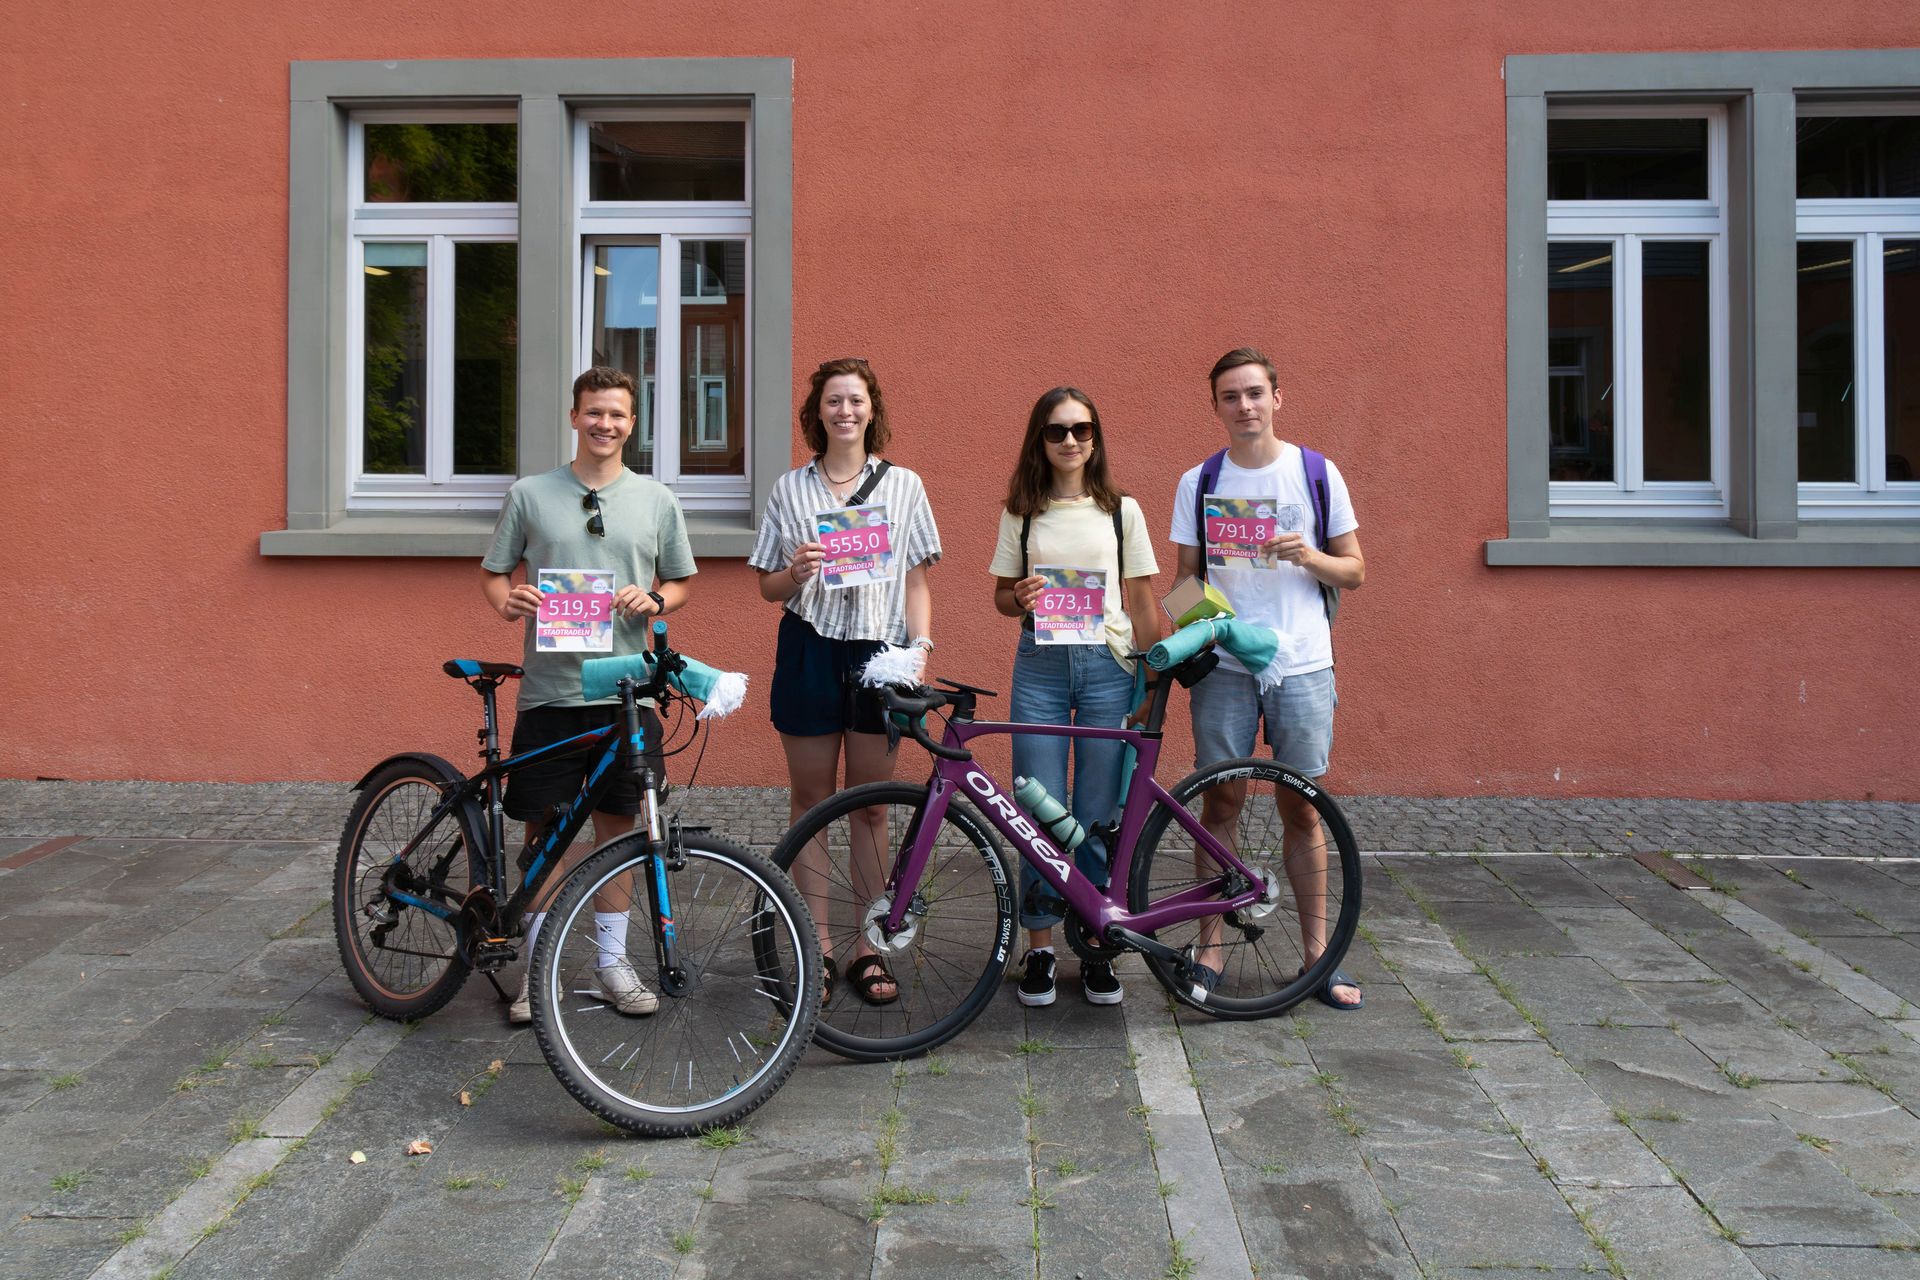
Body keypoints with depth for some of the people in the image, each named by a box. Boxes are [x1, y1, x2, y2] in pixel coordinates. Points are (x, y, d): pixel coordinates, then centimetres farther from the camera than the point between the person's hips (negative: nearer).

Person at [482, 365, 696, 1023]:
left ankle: (612, 963, 20)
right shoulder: (530, 494, 4)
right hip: (549, 689, -1)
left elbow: (678, 584, 14)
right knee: (545, 830, 4)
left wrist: (651, 601, -8)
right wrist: (508, 601, -12)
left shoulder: (656, 499, 8)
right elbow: (493, 571, 10)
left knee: (616, 826, 8)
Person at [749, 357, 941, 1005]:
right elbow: (769, 587, 9)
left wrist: (920, 646, -5)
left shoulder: (903, 484, 7)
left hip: (878, 653, 0)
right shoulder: (790, 488, 8)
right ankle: (818, 945, 16)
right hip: (810, 652, 1)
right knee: (810, 799, 5)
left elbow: (916, 581, 7)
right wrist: (794, 573, -12)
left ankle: (869, 947, 15)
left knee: (871, 804, 4)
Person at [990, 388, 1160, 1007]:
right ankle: (1040, 947, 12)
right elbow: (1002, 595, 12)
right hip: (1041, 666, 1)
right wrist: (1021, 599, -11)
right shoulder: (1021, 512, 8)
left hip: (1107, 665, 0)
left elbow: (1141, 602, 7)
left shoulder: (1122, 510, 6)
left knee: (1098, 816, 2)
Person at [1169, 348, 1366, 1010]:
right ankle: (1209, 946, 15)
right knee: (1221, 805, 4)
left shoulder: (1317, 473, 4)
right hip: (1223, 665, 0)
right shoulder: (1197, 483, 6)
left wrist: (1308, 556, -13)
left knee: (1301, 809, 5)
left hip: (1302, 664, 0)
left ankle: (1316, 952, 16)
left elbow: (1353, 571, 7)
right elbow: (1187, 576, 9)